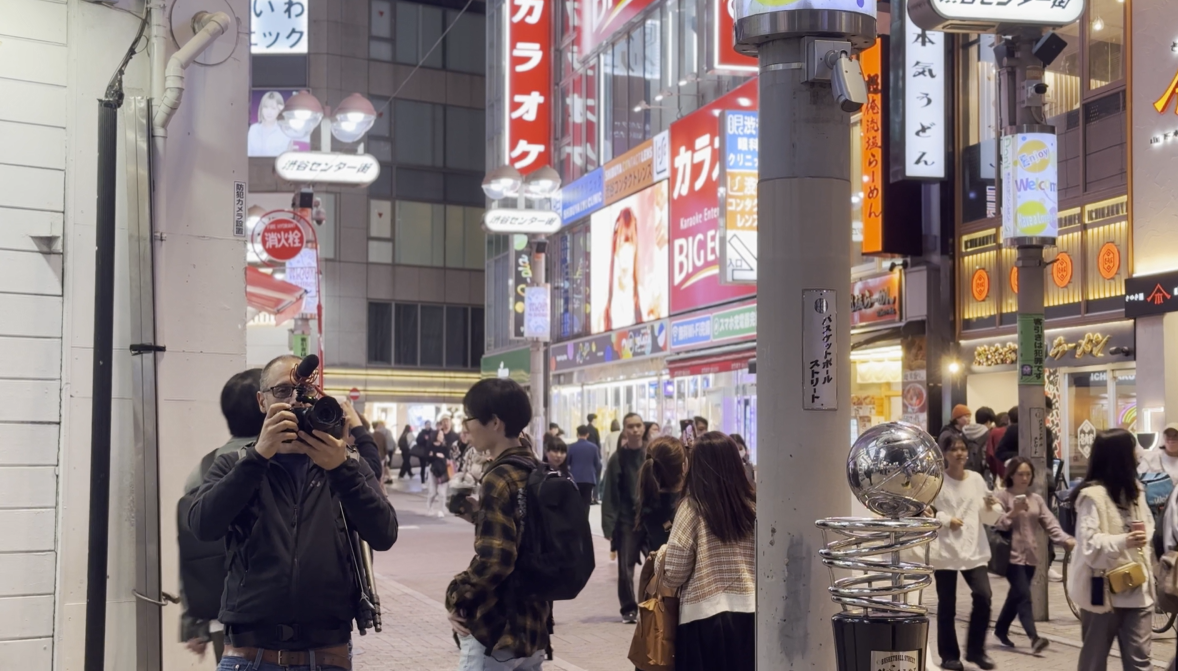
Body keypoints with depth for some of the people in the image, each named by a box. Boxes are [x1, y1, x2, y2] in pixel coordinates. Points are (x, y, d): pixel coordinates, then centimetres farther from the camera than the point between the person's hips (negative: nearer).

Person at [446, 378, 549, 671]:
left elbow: (492, 561, -25)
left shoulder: (499, 479, -18)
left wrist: (457, 597, -11)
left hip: (495, 630, -8)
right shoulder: (536, 471, 8)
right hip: (534, 625, 9)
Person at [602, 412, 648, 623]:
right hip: (626, 521, -1)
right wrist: (609, 524, -10)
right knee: (626, 567, 3)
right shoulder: (618, 458, -2)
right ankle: (629, 609, 16)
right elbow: (611, 494, -4)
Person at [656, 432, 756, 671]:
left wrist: (661, 556, 12)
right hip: (748, 614, 4)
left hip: (704, 617, -4)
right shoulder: (753, 507, 1)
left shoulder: (693, 508, -10)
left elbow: (674, 575, -8)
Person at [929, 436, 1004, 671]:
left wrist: (992, 508, -8)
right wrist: (946, 520, -18)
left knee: (983, 596, -10)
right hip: (944, 550, -3)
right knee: (946, 605, 2)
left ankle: (976, 649, 8)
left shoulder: (976, 479, 8)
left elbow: (988, 518, 13)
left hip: (973, 549, 3)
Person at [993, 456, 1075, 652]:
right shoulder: (1002, 495, -4)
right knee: (1024, 596, -15)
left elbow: (1051, 524, 3)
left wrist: (1066, 540, -12)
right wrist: (1013, 512, -23)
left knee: (1016, 595, 13)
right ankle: (1034, 638, -21)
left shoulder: (1036, 499, 11)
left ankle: (1000, 629, 30)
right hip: (1012, 555, -6)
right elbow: (996, 525, -10)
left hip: (1030, 555, 6)